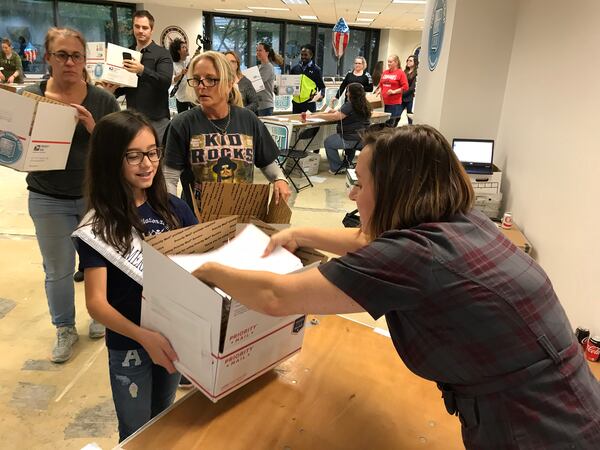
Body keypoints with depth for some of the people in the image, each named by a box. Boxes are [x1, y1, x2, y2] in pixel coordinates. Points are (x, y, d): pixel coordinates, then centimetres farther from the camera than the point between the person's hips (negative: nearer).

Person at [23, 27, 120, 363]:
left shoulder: (103, 100, -6)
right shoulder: (31, 97, -3)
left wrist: (94, 129, -23)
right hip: (48, 200, 1)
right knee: (57, 270, 11)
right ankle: (65, 329, 32)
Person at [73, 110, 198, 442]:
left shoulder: (173, 208, -6)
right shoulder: (98, 225, -16)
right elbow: (96, 302, -20)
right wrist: (144, 337, -36)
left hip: (176, 335, 3)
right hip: (128, 346, -3)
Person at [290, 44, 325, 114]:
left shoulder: (316, 69, 2)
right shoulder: (295, 68, 11)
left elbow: (321, 86, 3)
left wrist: (321, 95, -16)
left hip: (309, 103, -3)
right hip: (296, 102, 4)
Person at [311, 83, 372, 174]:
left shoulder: (349, 105, -18)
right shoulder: (365, 105, 9)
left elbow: (334, 117, -21)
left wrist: (317, 116, -14)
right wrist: (338, 112, 19)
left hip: (351, 139, -9)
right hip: (363, 138, 9)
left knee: (328, 142, 9)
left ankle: (336, 168, 13)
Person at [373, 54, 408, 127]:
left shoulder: (401, 73, -3)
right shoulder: (385, 72, 14)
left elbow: (405, 87, -8)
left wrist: (394, 91, -15)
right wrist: (379, 91, 4)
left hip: (395, 103, -5)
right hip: (384, 102, 6)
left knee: (392, 125, -6)